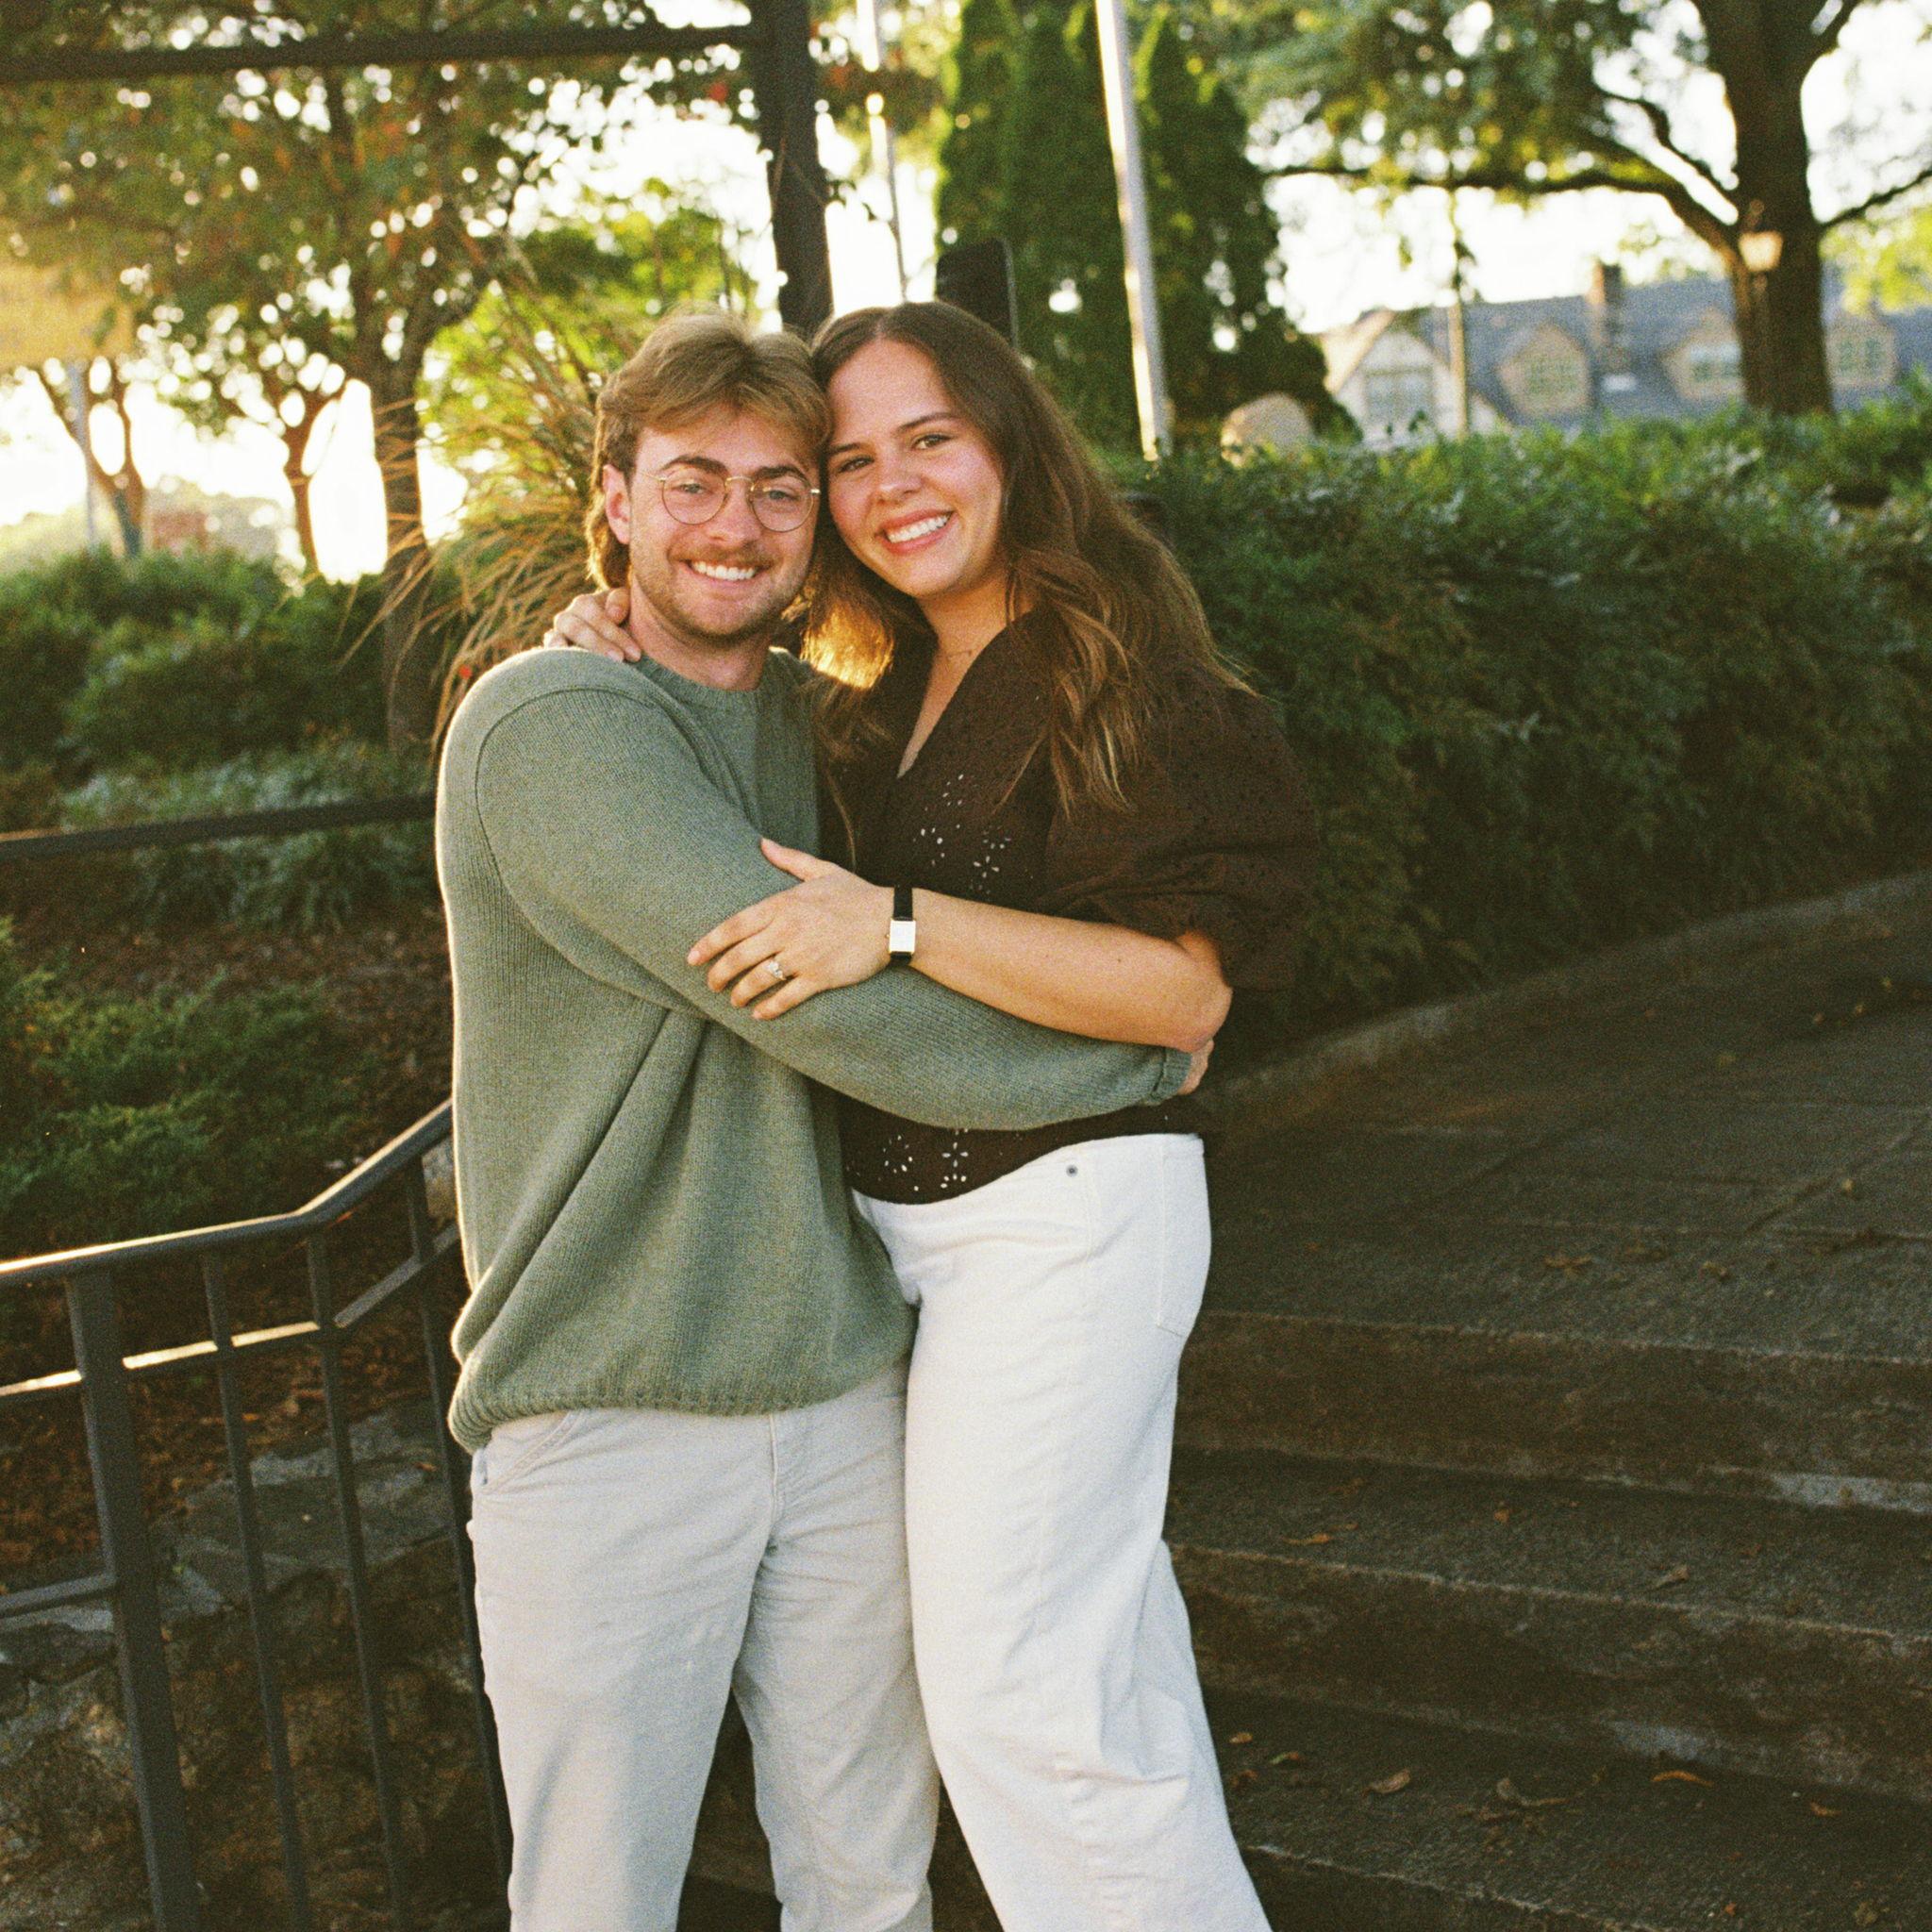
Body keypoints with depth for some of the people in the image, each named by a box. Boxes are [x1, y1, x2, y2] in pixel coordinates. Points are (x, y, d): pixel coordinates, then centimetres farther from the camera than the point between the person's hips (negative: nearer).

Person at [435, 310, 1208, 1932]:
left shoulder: (812, 717, 10)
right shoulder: (546, 724, -13)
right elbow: (827, 1007, -19)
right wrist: (1141, 1052, -10)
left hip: (842, 1390, 6)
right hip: (609, 1419, -6)